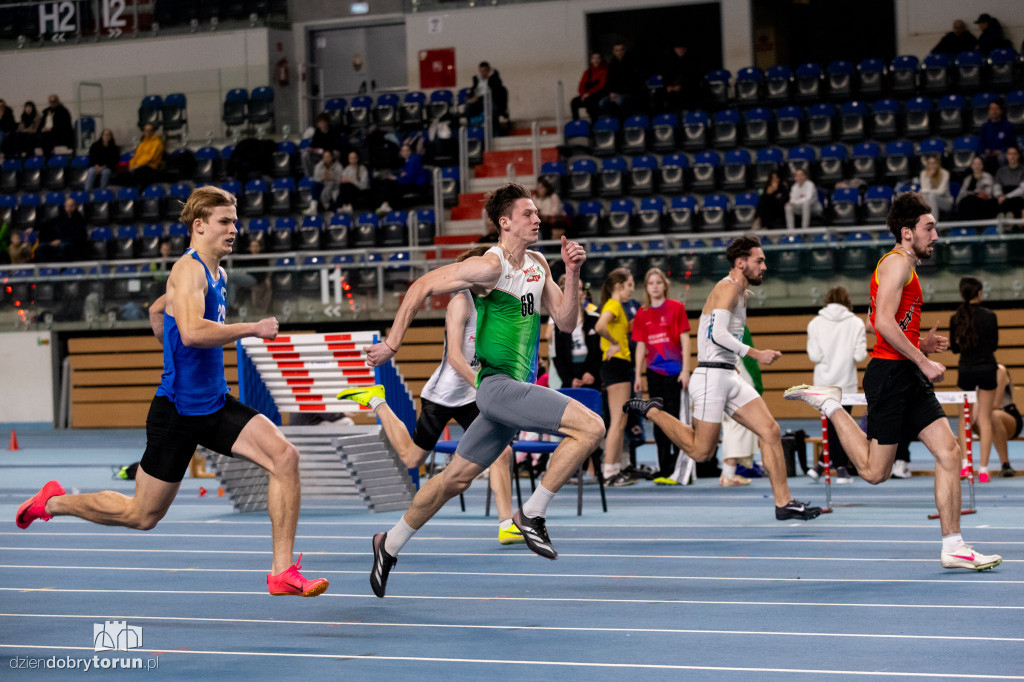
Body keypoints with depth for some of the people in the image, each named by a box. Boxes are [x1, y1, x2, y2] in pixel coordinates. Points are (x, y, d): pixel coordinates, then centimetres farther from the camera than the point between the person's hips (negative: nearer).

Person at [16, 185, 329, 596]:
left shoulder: (217, 273, 12)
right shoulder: (189, 269, -16)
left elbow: (156, 311, 28)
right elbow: (192, 331, -34)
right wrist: (252, 328, -26)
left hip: (215, 403, 8)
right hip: (178, 409, -8)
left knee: (284, 457, -12)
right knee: (142, 515, 5)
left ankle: (283, 573, -9)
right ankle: (54, 502, 29)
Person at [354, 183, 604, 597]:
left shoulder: (538, 265, 13)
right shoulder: (490, 266, -12)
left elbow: (565, 322, 12)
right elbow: (423, 286, -10)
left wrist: (572, 276, -2)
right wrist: (392, 345, -11)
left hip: (517, 390, 8)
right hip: (498, 384, -8)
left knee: (457, 477, 14)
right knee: (590, 426, -21)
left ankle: (391, 544, 28)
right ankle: (532, 513, -11)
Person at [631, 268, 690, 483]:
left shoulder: (676, 307, -2)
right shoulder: (642, 314, 9)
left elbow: (685, 340, -3)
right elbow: (641, 346, 12)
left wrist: (685, 370, -10)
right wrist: (638, 376, 8)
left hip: (674, 371, -4)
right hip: (654, 372, 4)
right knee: (658, 422, 7)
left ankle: (679, 469, -5)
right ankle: (664, 470, 14)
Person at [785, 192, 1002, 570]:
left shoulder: (906, 267, 23)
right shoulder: (896, 262, -9)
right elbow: (884, 322, -20)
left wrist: (921, 344, 14)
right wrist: (923, 361, -18)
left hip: (909, 376, 10)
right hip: (890, 373, -10)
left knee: (949, 452, 0)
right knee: (875, 471, -5)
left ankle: (953, 547, 0)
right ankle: (829, 403, 11)